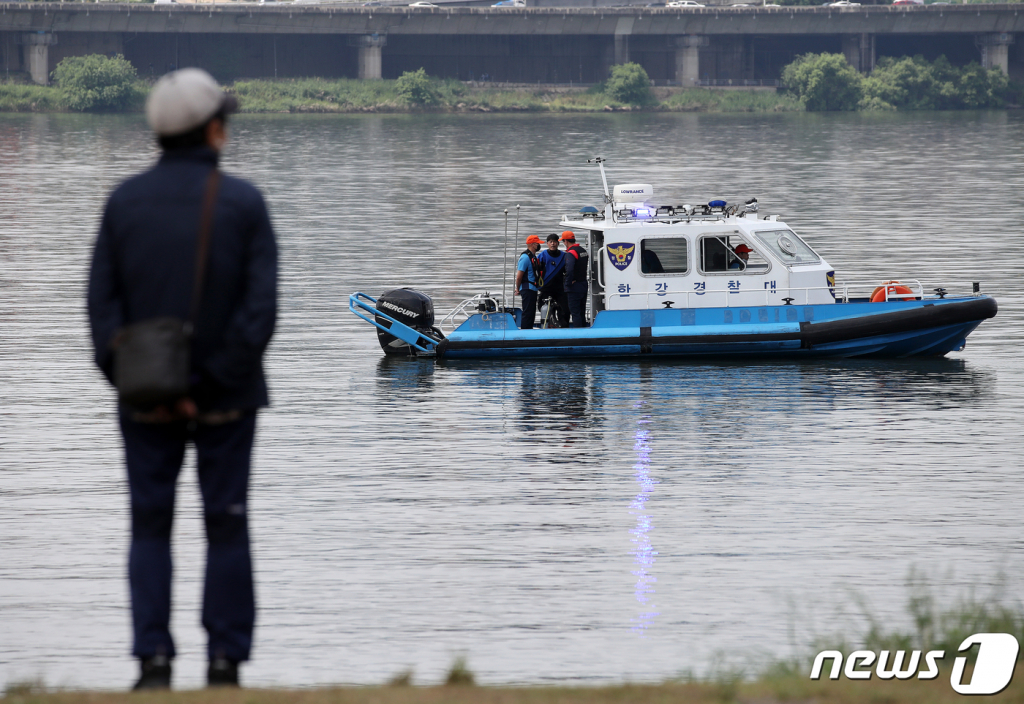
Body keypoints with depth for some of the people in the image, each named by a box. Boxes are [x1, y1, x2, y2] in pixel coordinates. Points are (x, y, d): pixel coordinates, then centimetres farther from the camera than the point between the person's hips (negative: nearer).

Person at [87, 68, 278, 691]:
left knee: (151, 527, 7)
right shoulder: (243, 203, -6)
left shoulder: (125, 202, 0)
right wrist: (218, 381, -10)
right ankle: (225, 661, 6)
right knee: (227, 525, 7)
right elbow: (261, 307, -12)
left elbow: (103, 304, -4)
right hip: (226, 398, -1)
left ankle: (154, 660, -2)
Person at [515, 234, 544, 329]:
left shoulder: (534, 257, 17)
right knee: (528, 312, -10)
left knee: (531, 313, 12)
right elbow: (519, 275, -15)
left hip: (533, 289, 10)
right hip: (527, 289, -10)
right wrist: (517, 289, -8)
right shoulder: (525, 257, -14)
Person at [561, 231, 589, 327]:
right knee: (582, 312, 16)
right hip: (584, 285, 9)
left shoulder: (571, 253, -17)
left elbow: (569, 269, -31)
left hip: (575, 287, -9)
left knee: (575, 312, -6)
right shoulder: (583, 251, 11)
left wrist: (568, 283, -19)